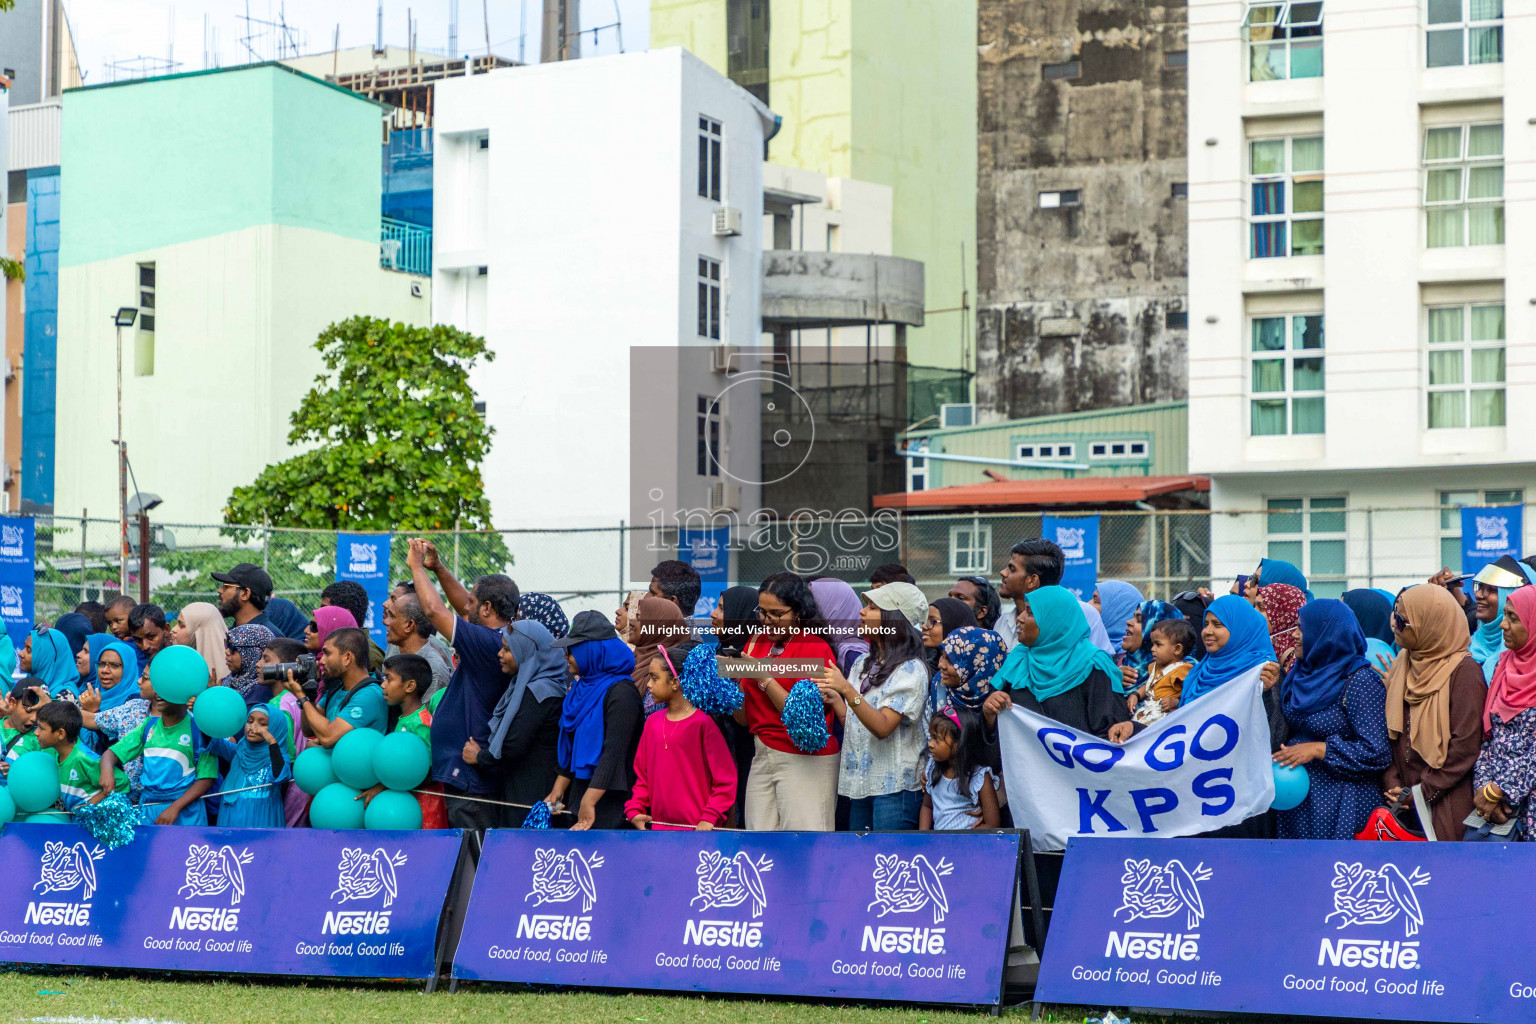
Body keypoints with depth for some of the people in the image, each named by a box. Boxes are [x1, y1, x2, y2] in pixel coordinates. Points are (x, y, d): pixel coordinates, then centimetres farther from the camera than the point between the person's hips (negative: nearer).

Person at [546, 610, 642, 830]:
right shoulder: (581, 688, 14)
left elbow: (614, 752, -20)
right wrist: (558, 791, 13)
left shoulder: (621, 692, -12)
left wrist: (589, 801, -25)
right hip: (579, 792, 8)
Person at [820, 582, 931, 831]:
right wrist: (834, 700, -4)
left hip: (895, 787, -8)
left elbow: (882, 727, -20)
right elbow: (853, 725, 14)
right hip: (859, 785, 8)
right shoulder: (863, 664, 14)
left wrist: (847, 690, -28)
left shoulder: (911, 669, -9)